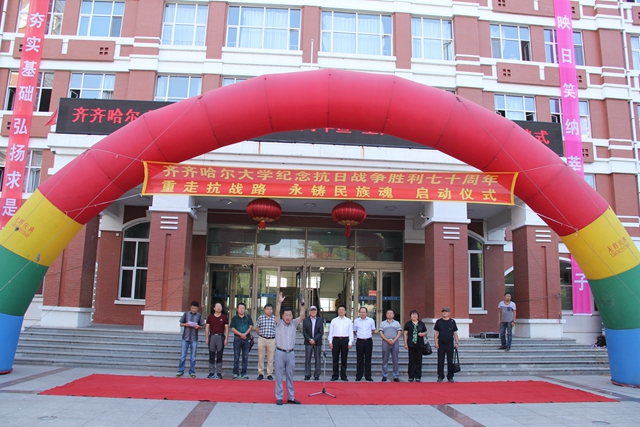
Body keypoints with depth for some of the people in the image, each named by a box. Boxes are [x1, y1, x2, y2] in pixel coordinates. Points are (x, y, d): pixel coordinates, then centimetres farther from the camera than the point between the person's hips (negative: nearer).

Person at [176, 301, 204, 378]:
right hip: (185, 337, 0)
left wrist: (198, 326, -15)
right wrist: (185, 324, -13)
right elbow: (181, 323, 8)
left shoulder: (199, 316, 3)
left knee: (193, 357, 5)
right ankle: (180, 371, 12)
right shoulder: (186, 314, 3)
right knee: (182, 356, 3)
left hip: (194, 338, 0)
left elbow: (201, 327, 7)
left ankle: (192, 372, 13)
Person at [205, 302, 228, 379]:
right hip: (212, 336, 1)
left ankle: (219, 373, 6)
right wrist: (206, 338, 0)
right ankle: (211, 373, 11)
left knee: (219, 356, 1)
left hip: (220, 336, -1)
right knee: (211, 356, 5)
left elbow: (226, 328, 4)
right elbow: (207, 327, 8)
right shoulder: (210, 317, 8)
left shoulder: (224, 317, 5)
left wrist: (226, 339, -3)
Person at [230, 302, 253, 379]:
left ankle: (244, 373, 10)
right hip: (237, 338, -1)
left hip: (246, 338, 1)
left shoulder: (248, 317, 8)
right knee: (236, 357, 2)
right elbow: (232, 328, -2)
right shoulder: (234, 318, 4)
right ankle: (236, 373, 8)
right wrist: (240, 334, -14)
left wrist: (245, 334, -12)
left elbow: (251, 326, 3)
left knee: (245, 357, 4)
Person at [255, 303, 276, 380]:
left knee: (270, 358, 4)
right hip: (262, 339, 0)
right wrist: (261, 334, 7)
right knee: (260, 357, 6)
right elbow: (257, 328, 10)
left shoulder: (275, 318, 0)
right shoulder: (260, 317, 1)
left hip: (272, 340, 0)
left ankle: (269, 374, 13)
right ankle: (260, 373, 16)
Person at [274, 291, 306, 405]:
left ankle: (290, 397, 17)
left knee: (290, 376, 10)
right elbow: (277, 314, -18)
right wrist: (279, 302, -30)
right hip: (280, 352, -3)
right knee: (279, 376, 0)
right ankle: (279, 397, 7)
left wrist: (302, 305, -22)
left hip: (291, 353, 3)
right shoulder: (279, 323, -1)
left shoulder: (294, 324, 5)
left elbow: (302, 317, -8)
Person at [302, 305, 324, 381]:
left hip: (317, 342, 0)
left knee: (317, 359, 3)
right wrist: (309, 339, -11)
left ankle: (317, 375, 9)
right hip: (308, 342, 0)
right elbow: (304, 332, 1)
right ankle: (307, 375, 7)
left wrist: (314, 339, -12)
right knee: (307, 359, 1)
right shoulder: (305, 320, 5)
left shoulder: (320, 320, 3)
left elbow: (321, 332, -2)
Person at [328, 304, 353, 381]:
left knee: (344, 359, 5)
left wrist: (350, 342, -2)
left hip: (345, 340, 0)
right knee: (335, 359, 2)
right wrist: (330, 342, 0)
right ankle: (335, 376, 10)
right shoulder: (334, 321, 8)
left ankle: (343, 376, 12)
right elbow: (330, 332, 7)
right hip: (336, 340, 0)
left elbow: (351, 332, 6)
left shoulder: (348, 321, 7)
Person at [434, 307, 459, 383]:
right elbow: (435, 333, 5)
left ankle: (450, 377, 14)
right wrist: (436, 343, -3)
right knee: (440, 361, 3)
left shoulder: (452, 321, 6)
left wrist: (456, 343, 3)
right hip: (441, 344, 0)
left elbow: (455, 333, 9)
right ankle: (440, 377, 11)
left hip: (450, 344, 0)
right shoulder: (438, 321, 5)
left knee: (450, 361, 5)